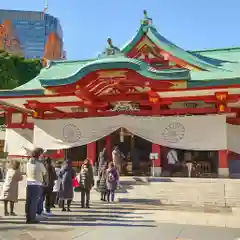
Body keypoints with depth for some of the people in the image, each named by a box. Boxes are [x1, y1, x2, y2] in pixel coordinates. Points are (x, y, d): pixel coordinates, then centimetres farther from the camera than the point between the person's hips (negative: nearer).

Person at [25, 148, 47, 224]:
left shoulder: (28, 162, 5)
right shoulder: (39, 163, -10)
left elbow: (27, 173, 12)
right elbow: (45, 173, 2)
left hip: (29, 183, 5)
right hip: (37, 184, -5)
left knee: (28, 201, 8)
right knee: (34, 201, -2)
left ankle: (28, 218, 13)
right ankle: (32, 218, -1)